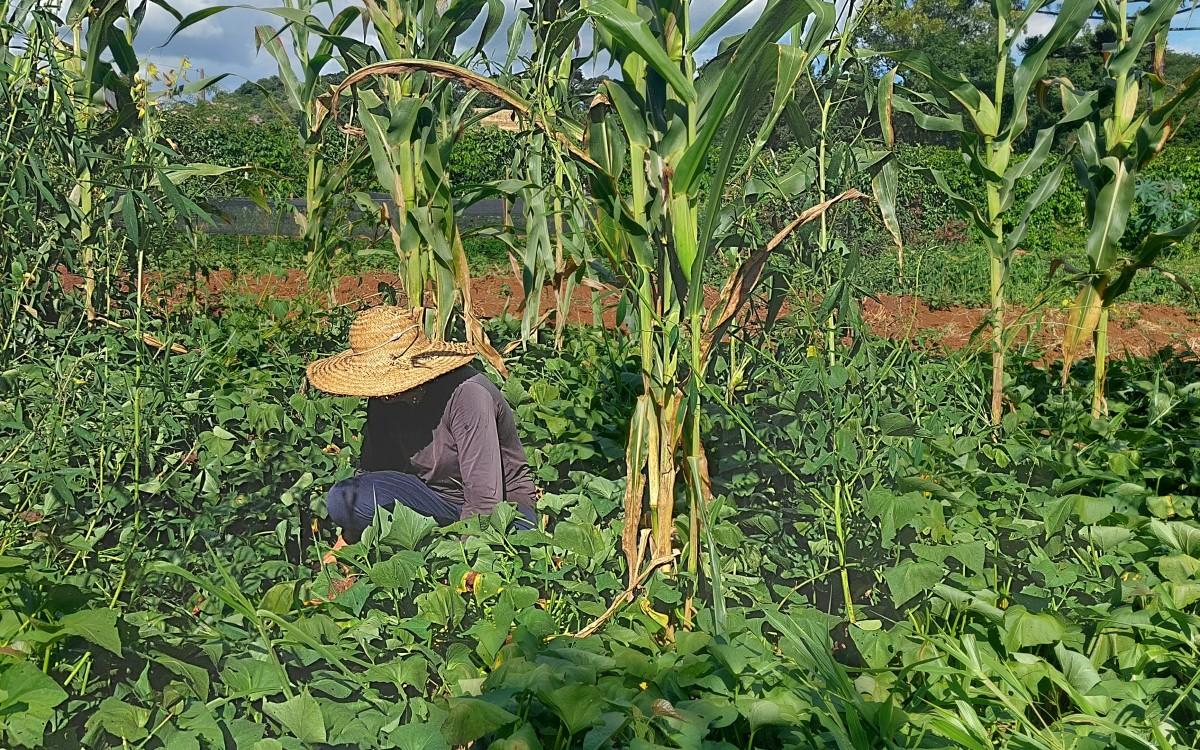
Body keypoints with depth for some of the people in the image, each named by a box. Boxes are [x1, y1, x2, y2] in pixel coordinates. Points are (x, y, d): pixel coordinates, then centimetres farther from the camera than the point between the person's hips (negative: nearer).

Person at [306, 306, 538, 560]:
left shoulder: (466, 395, -25)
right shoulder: (383, 400, -4)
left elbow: (484, 500, -26)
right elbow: (371, 472, 7)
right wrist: (338, 551, 3)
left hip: (501, 511, -6)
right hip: (435, 505, 6)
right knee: (344, 497, -19)